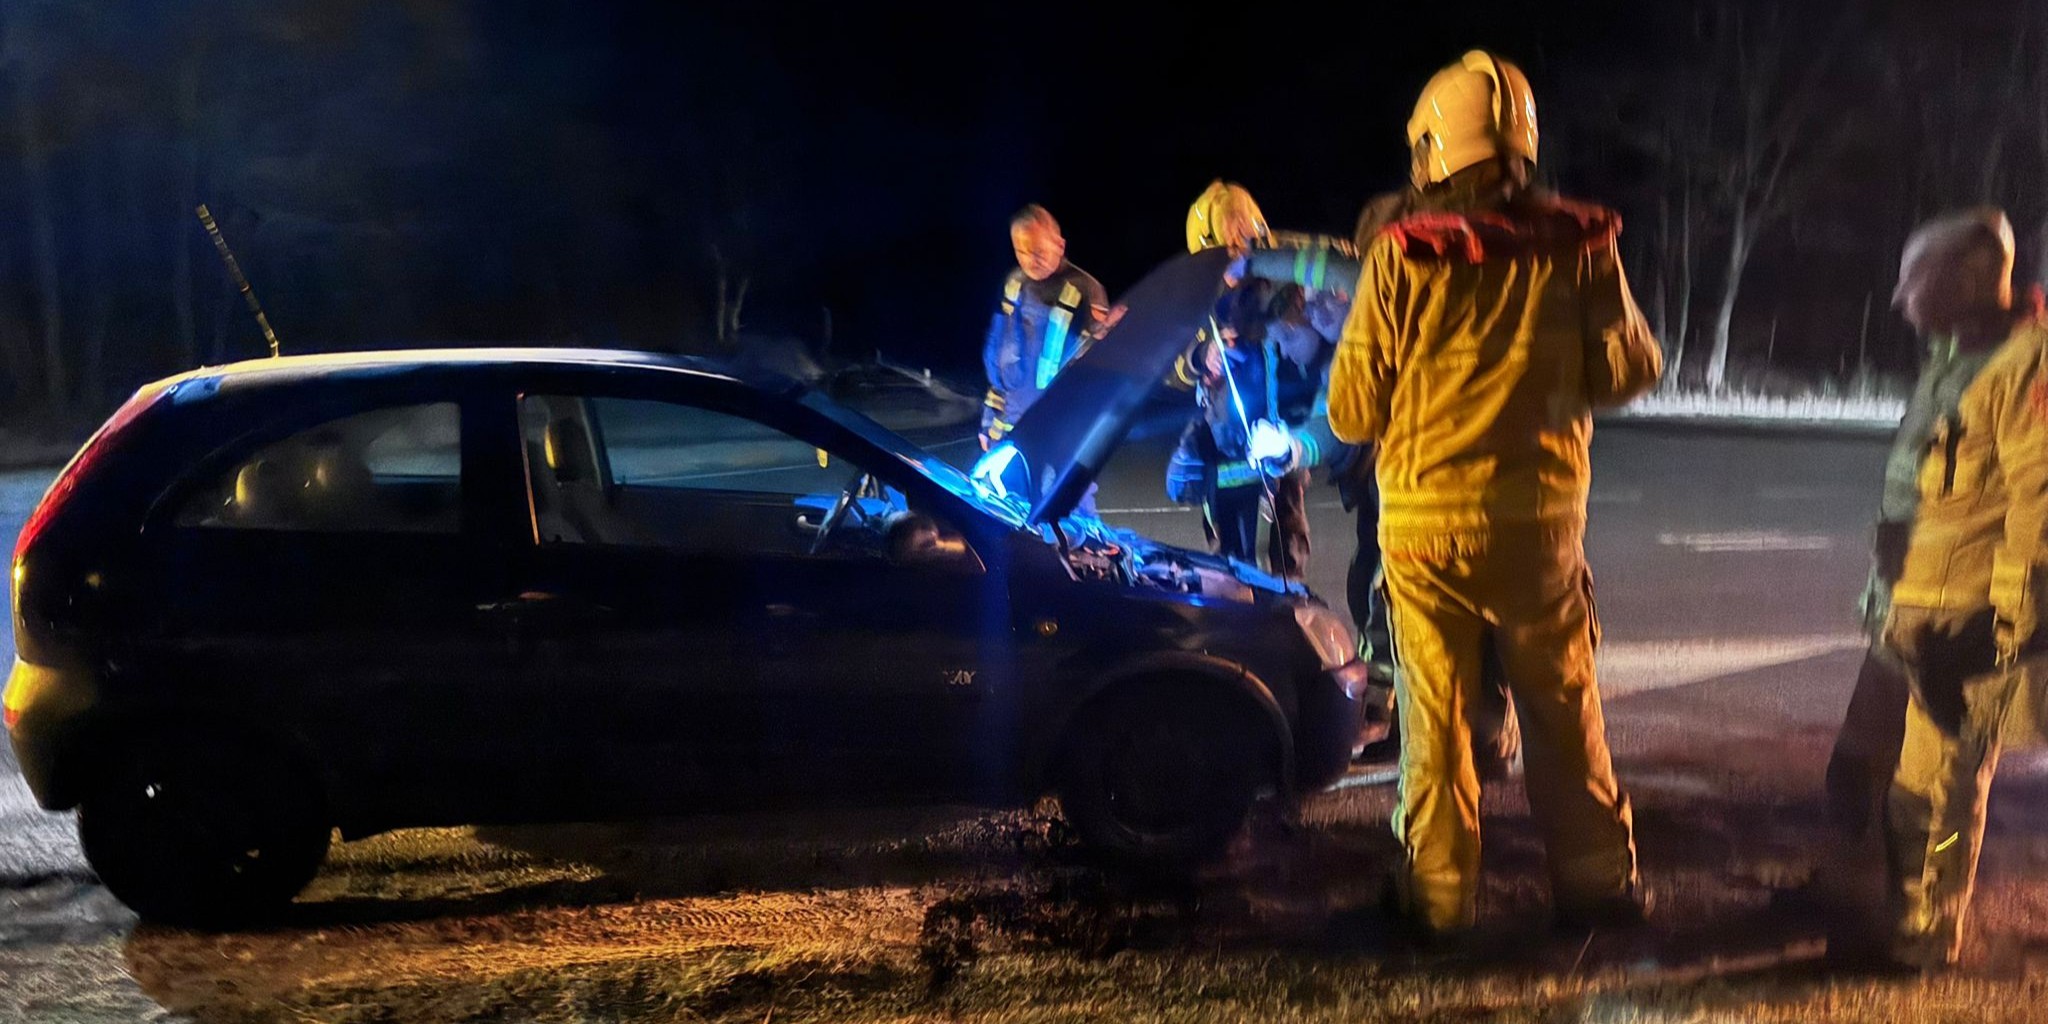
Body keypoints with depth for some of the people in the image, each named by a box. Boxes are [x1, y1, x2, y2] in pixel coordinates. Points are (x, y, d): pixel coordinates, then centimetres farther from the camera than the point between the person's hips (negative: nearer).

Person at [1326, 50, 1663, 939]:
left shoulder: (1401, 256, -10)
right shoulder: (1578, 247, -5)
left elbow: (1351, 411, -7)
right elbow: (1631, 369, 4)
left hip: (1423, 520, -1)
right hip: (1541, 517, 2)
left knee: (1436, 714, 9)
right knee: (1563, 710, 15)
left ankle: (1439, 893, 17)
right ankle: (1594, 881, 24)